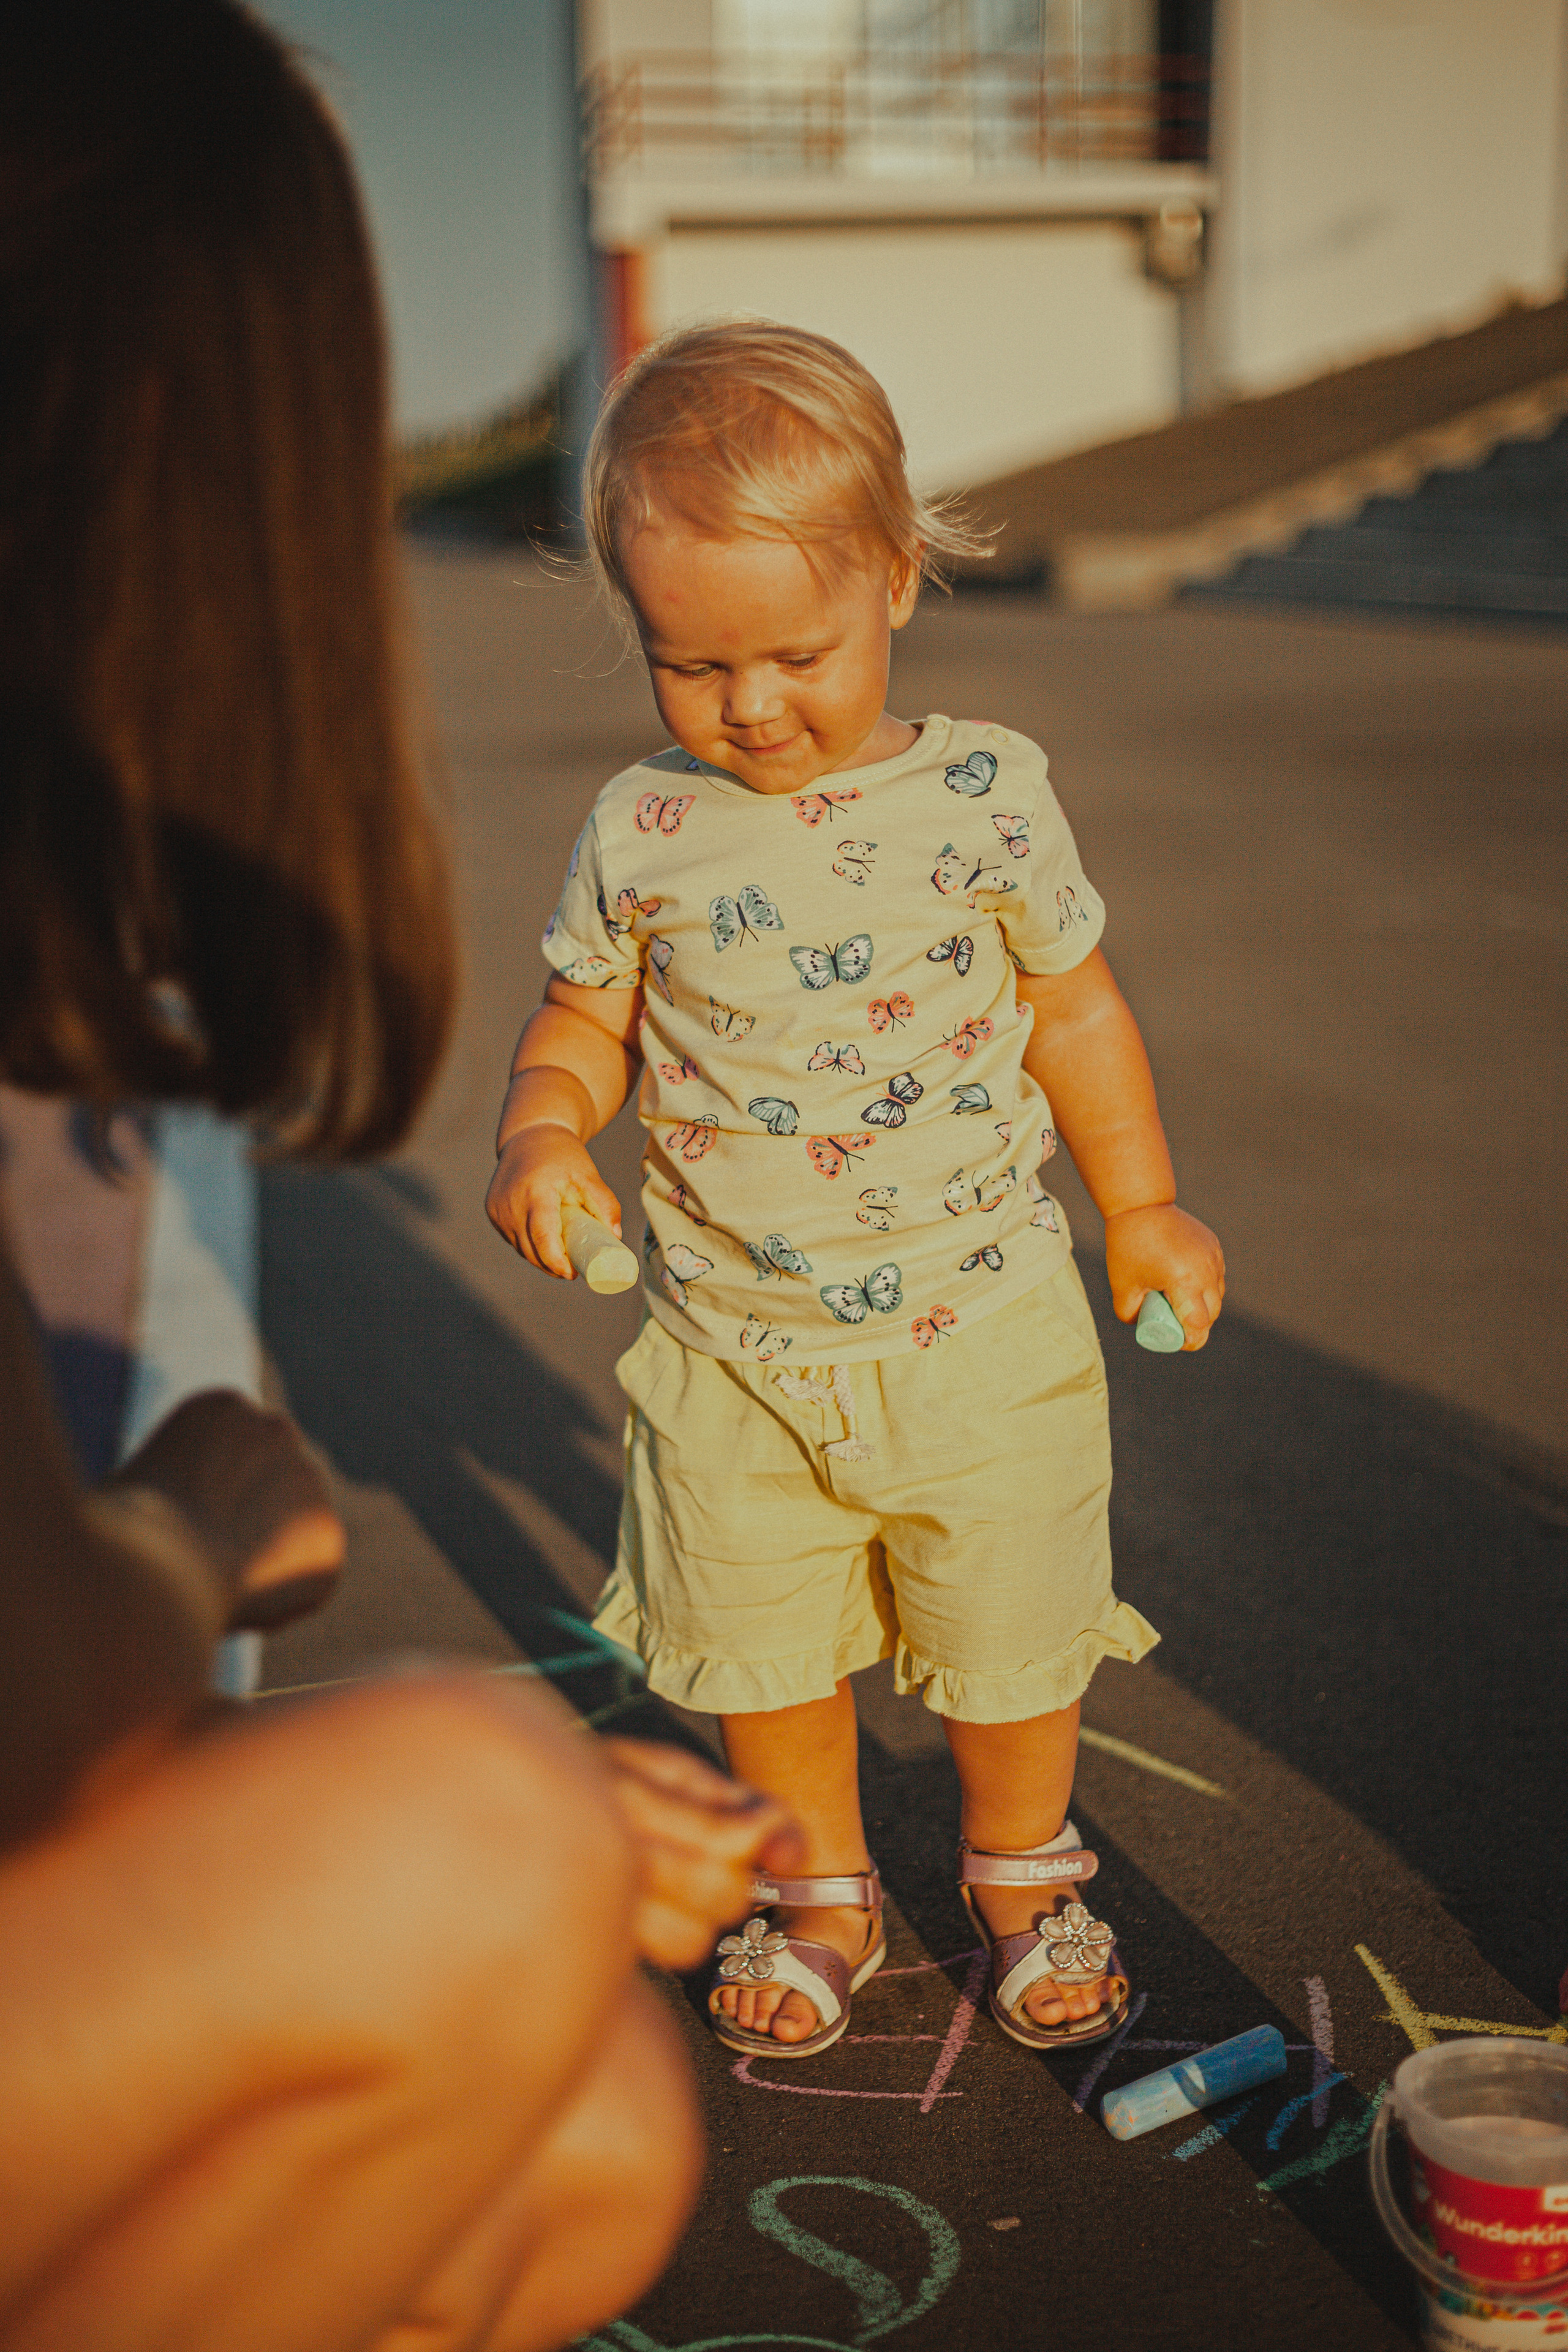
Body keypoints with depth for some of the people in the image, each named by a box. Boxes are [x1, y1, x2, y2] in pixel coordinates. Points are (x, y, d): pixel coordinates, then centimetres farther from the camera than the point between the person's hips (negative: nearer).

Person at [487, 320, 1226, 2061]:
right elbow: (585, 1018, 6)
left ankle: (1024, 1876, 42)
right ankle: (820, 1897, 41)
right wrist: (541, 1131, -15)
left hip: (979, 1331, -1)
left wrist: (1145, 1211, 6)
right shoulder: (640, 834, -6)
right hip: (734, 1350, 1)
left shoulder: (985, 795, -8)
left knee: (1009, 1640, 13)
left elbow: (1075, 1008, 4)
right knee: (761, 1653, 14)